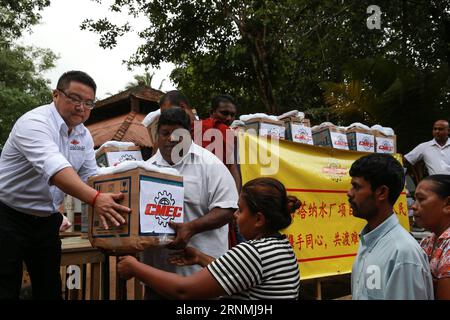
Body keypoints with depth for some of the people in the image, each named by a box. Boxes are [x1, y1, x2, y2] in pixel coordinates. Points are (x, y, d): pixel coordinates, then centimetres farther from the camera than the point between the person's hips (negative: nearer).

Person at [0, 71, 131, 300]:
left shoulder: (84, 136, 4)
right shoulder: (34, 122, -21)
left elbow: (91, 177, 7)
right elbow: (54, 167, -38)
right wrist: (95, 199, -51)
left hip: (46, 221, 7)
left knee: (50, 289, 13)